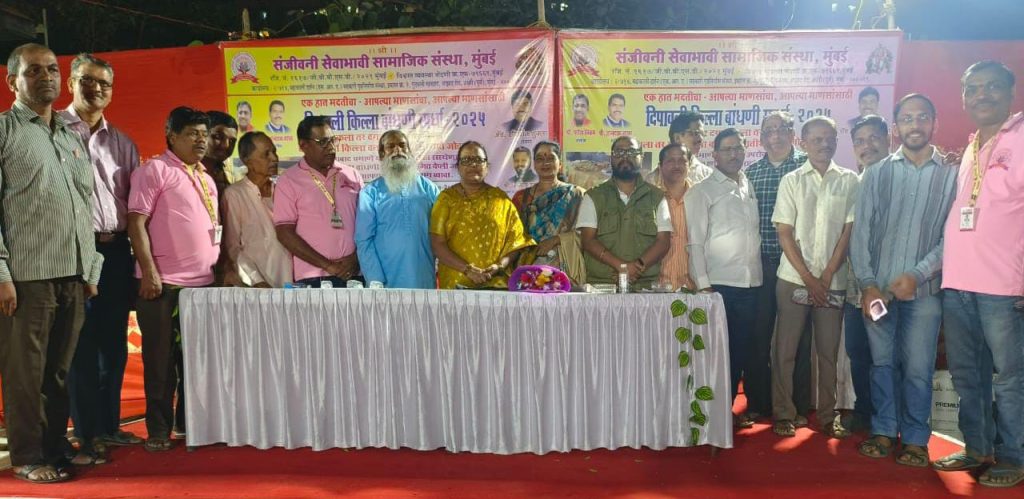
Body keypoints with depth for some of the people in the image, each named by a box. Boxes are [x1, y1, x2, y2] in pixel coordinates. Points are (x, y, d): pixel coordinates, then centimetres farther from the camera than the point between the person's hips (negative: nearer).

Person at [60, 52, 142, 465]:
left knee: (114, 342, 10)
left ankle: (109, 426, 22)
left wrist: (129, 244, 8)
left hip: (117, 249, 5)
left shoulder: (122, 142, 14)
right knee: (81, 344, 0)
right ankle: (86, 435, 9)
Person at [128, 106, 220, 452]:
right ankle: (159, 431, 12)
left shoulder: (206, 178, 18)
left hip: (202, 283, 6)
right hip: (163, 283, -6)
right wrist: (149, 272, -17)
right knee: (160, 359, 2)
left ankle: (188, 422, 23)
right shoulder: (155, 170, -3)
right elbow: (136, 222, -10)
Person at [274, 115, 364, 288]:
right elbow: (284, 233, -3)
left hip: (354, 274, 2)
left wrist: (356, 258, -5)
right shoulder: (289, 180, 2)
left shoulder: (352, 175, 10)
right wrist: (327, 265, -8)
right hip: (312, 278, -2)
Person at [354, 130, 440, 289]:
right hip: (388, 285, -2)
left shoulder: (427, 187, 7)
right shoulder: (370, 192, 1)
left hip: (425, 282, 2)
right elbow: (364, 241, -3)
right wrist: (376, 282, -11)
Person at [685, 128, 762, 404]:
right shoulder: (702, 192, -2)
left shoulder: (750, 189, 15)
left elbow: (756, 235, 18)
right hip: (719, 285, -5)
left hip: (750, 285, 6)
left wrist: (758, 274, 10)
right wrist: (703, 285, -14)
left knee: (740, 351, 11)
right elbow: (695, 242, -7)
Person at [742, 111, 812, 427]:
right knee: (758, 336, 6)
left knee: (797, 338, 5)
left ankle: (797, 408, 16)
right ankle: (757, 404, 17)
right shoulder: (752, 172, 11)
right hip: (760, 263, 3)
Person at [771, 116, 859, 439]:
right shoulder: (791, 181, 3)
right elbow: (784, 234, -1)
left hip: (833, 281, 1)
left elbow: (849, 230, 2)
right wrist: (808, 277, -8)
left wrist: (827, 275, -6)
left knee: (829, 351, 7)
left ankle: (827, 417, 18)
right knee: (785, 349, 2)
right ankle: (783, 415, 11)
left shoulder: (849, 181, 5)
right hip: (794, 279, -1)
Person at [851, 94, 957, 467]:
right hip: (877, 288, 1)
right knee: (882, 362, 8)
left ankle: (915, 438, 16)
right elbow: (861, 231, 4)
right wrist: (867, 283, -5)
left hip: (923, 289, -1)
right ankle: (884, 431, 21)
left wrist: (917, 275, -13)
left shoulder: (951, 176, 4)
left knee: (917, 368, 2)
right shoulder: (877, 174, 8)